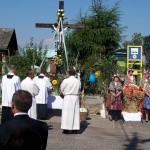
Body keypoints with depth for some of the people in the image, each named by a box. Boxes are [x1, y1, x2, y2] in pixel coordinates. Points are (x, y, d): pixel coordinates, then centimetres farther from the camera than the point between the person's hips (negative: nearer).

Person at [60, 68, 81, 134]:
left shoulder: (66, 80, -11)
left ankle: (66, 129, 3)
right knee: (76, 113, 8)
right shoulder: (78, 81, -3)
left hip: (68, 97, -3)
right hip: (76, 97, 3)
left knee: (67, 112, 3)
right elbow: (79, 89, 7)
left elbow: (62, 89, 1)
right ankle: (75, 129, 11)